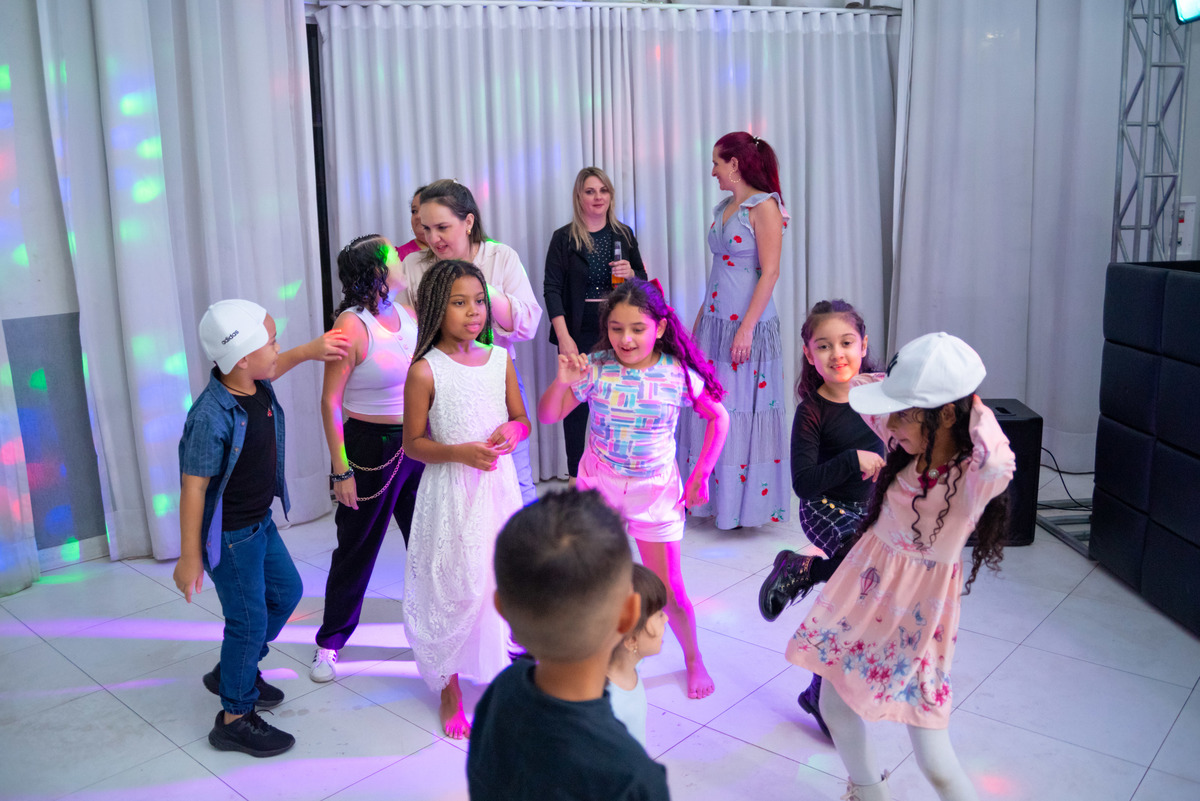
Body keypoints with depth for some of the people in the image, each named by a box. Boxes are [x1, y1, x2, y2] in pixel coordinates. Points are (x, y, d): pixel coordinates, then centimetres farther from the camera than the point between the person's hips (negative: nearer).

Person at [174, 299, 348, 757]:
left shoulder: (256, 385, -5)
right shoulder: (212, 418, -30)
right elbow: (193, 487, -25)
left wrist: (309, 351, 17)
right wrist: (189, 557, -20)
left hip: (260, 521, 9)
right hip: (229, 535, -9)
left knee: (286, 591, 23)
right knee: (249, 619, 2)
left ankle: (233, 672, 43)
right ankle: (234, 719, 22)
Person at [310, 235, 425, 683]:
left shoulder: (409, 314, 3)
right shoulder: (351, 325, -16)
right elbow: (331, 402, -15)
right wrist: (341, 470, -16)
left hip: (418, 444, 6)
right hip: (371, 447, -6)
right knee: (357, 548, 8)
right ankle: (330, 643, 26)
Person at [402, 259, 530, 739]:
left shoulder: (500, 359, 2)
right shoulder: (425, 371, -11)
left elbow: (522, 419, 12)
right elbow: (414, 443, -7)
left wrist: (512, 432, -11)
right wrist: (461, 452, -22)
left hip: (499, 485, 4)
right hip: (451, 492, -4)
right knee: (453, 590, 6)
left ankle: (503, 673, 35)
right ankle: (450, 692, 26)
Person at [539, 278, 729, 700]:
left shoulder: (679, 373, -14)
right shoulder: (595, 367, -13)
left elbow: (718, 418, 1)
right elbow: (547, 416, -8)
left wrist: (700, 475, -2)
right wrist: (561, 383, -27)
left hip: (655, 491, -1)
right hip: (598, 486, 1)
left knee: (669, 589, 5)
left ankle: (693, 658, 32)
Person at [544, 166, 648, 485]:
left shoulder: (623, 234, 9)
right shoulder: (564, 238, 0)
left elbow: (643, 281, 16)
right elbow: (552, 289, -4)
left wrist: (630, 274, -8)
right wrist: (564, 337, -13)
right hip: (579, 331, -2)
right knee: (576, 403, 1)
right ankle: (575, 476, 12)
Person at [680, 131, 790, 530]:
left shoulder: (764, 206, -10)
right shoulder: (723, 208, 14)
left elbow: (770, 272, -15)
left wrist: (746, 328, -20)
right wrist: (699, 320, 16)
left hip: (747, 323, -8)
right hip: (714, 321, 8)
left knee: (741, 413, -1)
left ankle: (744, 502, 12)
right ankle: (711, 496, 21)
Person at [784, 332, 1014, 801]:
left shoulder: (974, 475, -23)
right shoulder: (910, 442, -7)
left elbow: (998, 466, -49)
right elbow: (859, 390, 9)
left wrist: (979, 415, -33)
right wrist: (903, 388, -4)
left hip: (920, 607, -5)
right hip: (866, 585, 6)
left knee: (934, 761, -1)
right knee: (834, 706, 17)